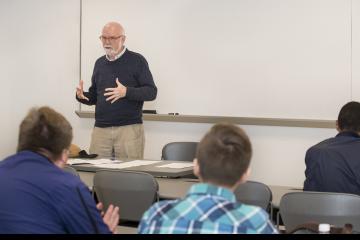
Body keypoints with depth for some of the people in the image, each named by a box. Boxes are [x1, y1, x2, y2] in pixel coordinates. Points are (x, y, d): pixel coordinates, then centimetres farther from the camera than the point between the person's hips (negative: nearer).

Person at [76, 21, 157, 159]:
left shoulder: (137, 60, -1)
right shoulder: (100, 63, 16)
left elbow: (151, 92, -7)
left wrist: (126, 92, -22)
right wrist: (82, 96, 1)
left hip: (129, 128, -4)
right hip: (100, 129, 4)